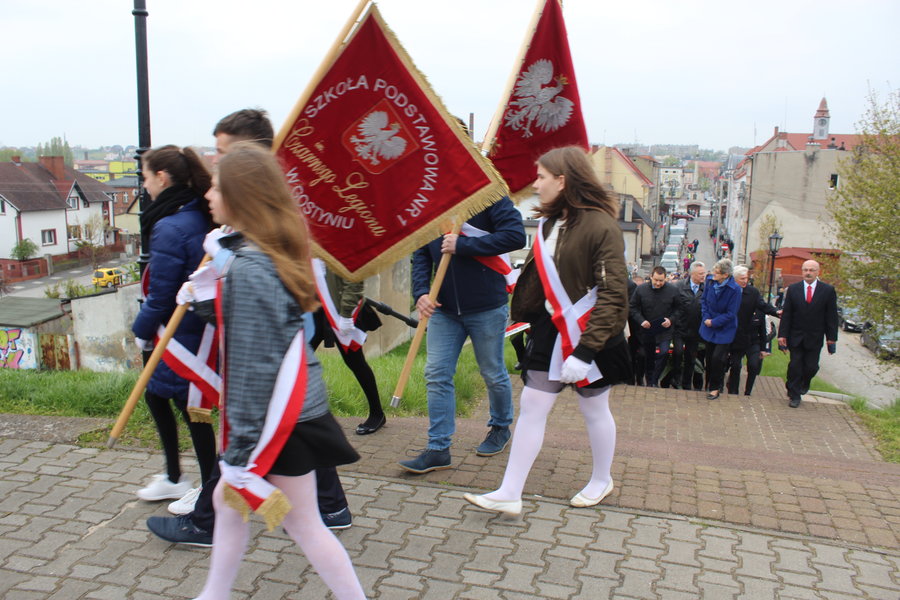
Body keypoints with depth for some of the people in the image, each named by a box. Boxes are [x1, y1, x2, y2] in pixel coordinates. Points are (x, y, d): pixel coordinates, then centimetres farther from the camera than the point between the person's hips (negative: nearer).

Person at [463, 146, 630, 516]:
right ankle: (509, 494, 9)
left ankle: (601, 482, 36)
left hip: (589, 336, -7)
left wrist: (585, 351, -26)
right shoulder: (550, 223, 5)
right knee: (530, 407, 3)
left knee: (594, 411, 13)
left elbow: (613, 295, -22)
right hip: (550, 331, 7)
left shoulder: (600, 225, -19)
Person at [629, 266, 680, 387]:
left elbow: (677, 309, 5)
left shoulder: (672, 290, -4)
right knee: (649, 358, 11)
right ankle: (649, 382, 27)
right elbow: (633, 308, 1)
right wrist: (641, 321, -13)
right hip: (646, 330, 1)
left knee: (664, 353, -17)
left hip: (664, 330, -1)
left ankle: (654, 381, -1)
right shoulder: (641, 289, -6)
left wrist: (671, 320, -12)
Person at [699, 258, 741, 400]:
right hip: (709, 326, 4)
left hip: (724, 330, -4)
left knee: (717, 358, -9)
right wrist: (706, 318, -7)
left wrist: (713, 322, -16)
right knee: (709, 357, 13)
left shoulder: (734, 289, -21)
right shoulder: (710, 281, -7)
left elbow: (730, 314, -16)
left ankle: (715, 388, 9)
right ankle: (709, 382, 32)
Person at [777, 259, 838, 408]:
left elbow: (832, 316, -1)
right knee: (795, 366, 2)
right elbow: (786, 314, 1)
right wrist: (782, 334, -5)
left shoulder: (828, 290, -2)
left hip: (815, 338, 0)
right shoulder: (793, 289, 1)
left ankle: (804, 383, 34)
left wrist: (831, 338, -4)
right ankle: (794, 395, 15)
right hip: (796, 336, 1)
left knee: (811, 366, 0)